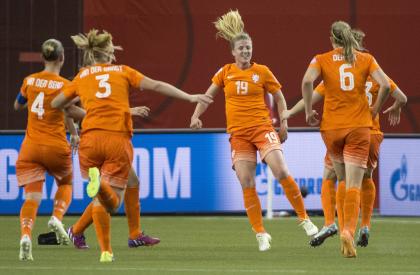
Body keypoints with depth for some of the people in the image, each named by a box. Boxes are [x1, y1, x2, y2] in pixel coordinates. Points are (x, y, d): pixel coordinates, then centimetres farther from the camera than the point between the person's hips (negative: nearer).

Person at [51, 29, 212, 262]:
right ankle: (101, 185, -33)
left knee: (99, 201, 16)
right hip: (119, 139, -1)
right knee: (113, 203, 1)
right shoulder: (123, 71, 14)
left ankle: (106, 251, 1)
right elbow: (156, 86, 7)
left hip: (90, 138, 1)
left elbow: (55, 104, 23)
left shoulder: (82, 77, 17)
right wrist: (189, 97, 7)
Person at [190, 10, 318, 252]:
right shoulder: (226, 73, 6)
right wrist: (196, 116, 0)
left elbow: (279, 97, 10)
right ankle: (260, 233, 1)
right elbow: (208, 96, 15)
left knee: (282, 172, -18)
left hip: (263, 128, -2)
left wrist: (284, 124, 3)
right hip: (238, 133, 2)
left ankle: (304, 219, -5)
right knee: (246, 184, -6)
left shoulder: (262, 72, 1)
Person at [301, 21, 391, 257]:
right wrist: (375, 111, 7)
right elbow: (385, 85, -8)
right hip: (359, 127, -1)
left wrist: (309, 112, -7)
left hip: (332, 127, 1)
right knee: (354, 185, -4)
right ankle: (349, 231, -24)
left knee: (343, 181, 20)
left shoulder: (322, 59, 2)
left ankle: (344, 229, 14)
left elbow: (307, 81, -16)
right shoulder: (366, 59, 4)